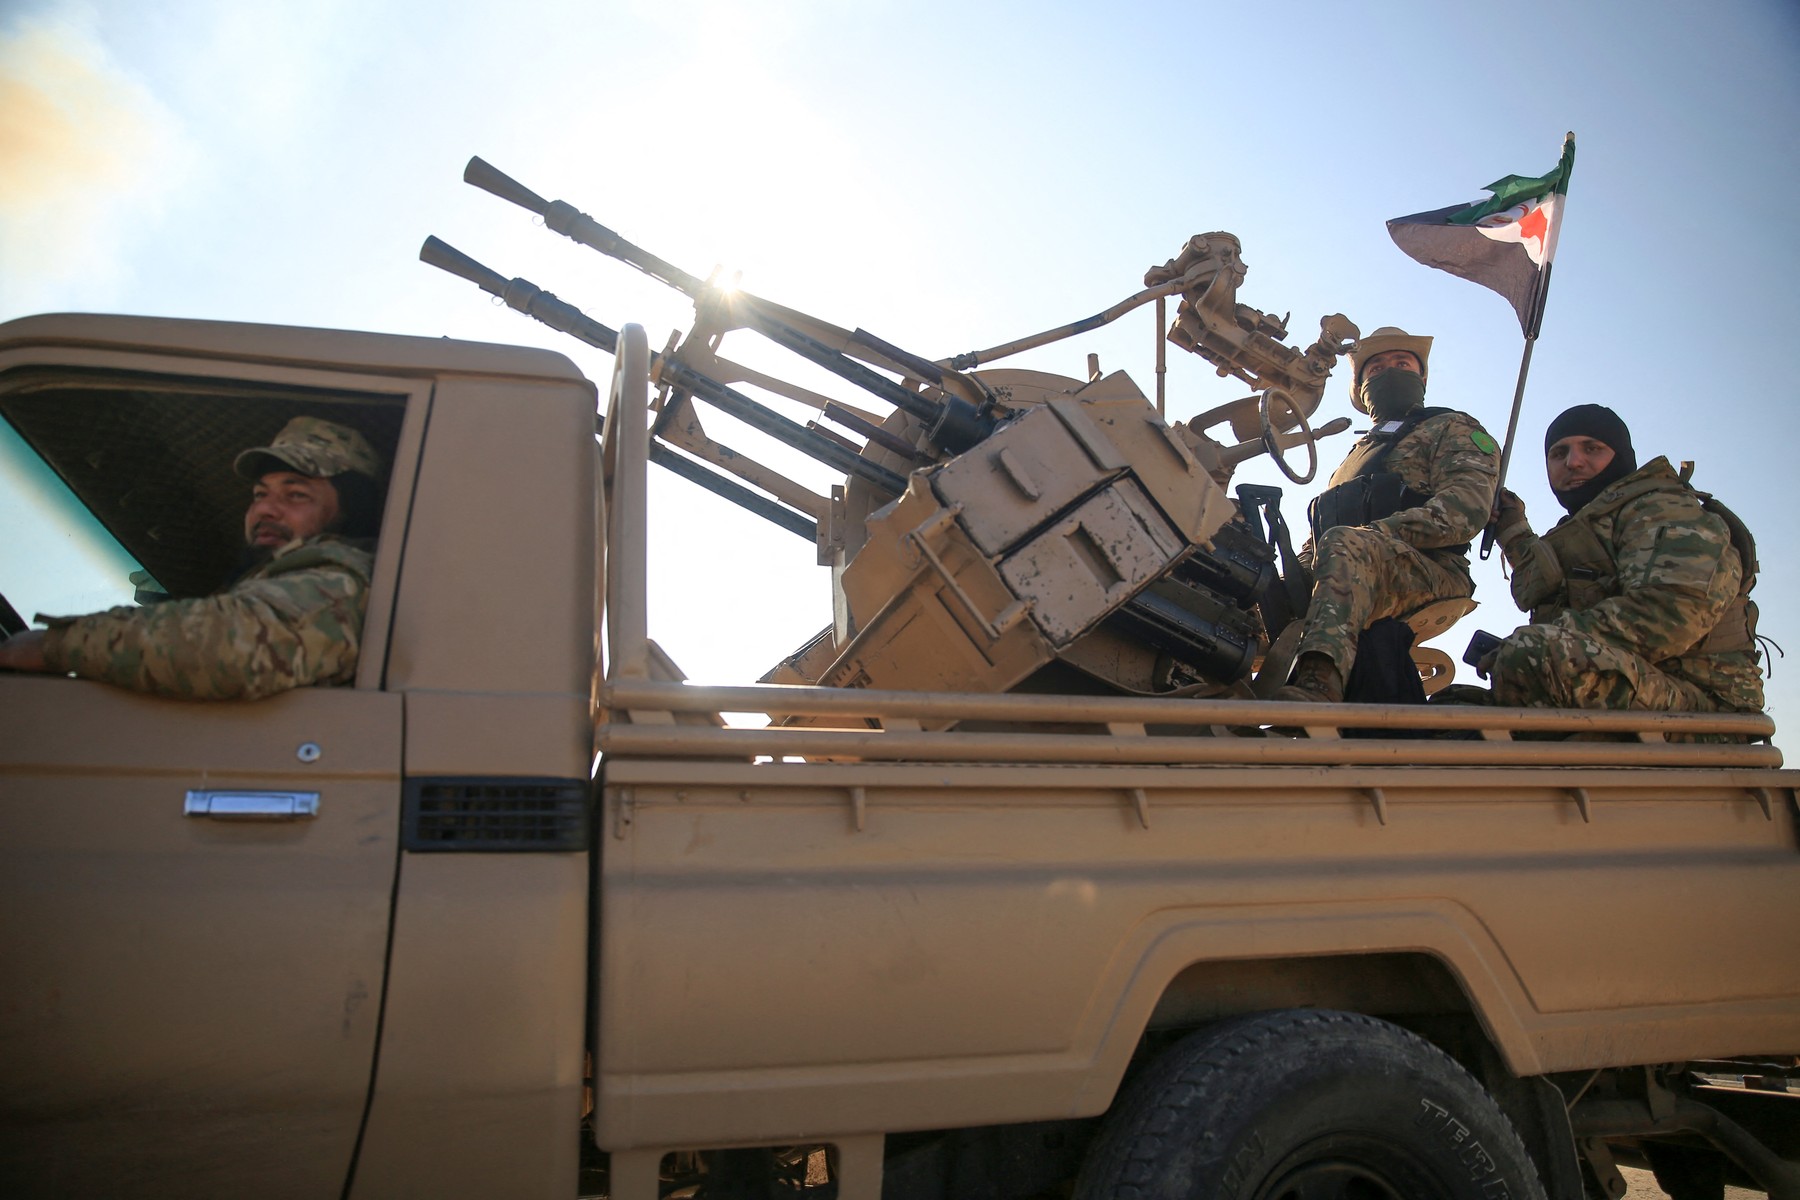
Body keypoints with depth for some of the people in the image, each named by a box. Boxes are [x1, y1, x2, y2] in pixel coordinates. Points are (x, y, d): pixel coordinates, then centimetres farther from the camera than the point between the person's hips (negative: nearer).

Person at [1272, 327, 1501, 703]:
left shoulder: (1452, 428, 19)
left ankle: (1319, 683, -63)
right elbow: (1318, 532, 31)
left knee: (1346, 545, -38)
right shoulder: (1357, 455, 40)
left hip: (1429, 570, -6)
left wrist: (1378, 533, -17)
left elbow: (1467, 505, -3)